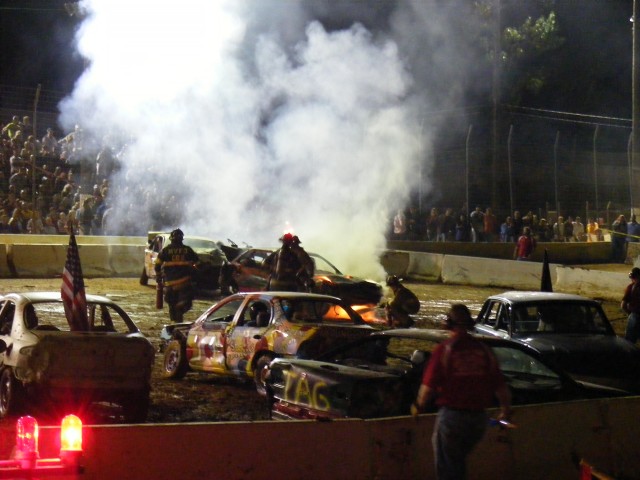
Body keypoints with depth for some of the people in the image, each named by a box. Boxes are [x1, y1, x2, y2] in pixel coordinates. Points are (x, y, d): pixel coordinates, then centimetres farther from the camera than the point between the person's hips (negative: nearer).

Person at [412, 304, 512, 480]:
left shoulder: (443, 350, -10)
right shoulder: (484, 350, 2)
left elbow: (428, 386, -13)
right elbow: (500, 386, 3)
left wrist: (418, 406, 5)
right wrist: (506, 408, 20)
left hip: (451, 415, -4)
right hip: (479, 417, 4)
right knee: (459, 461, 25)